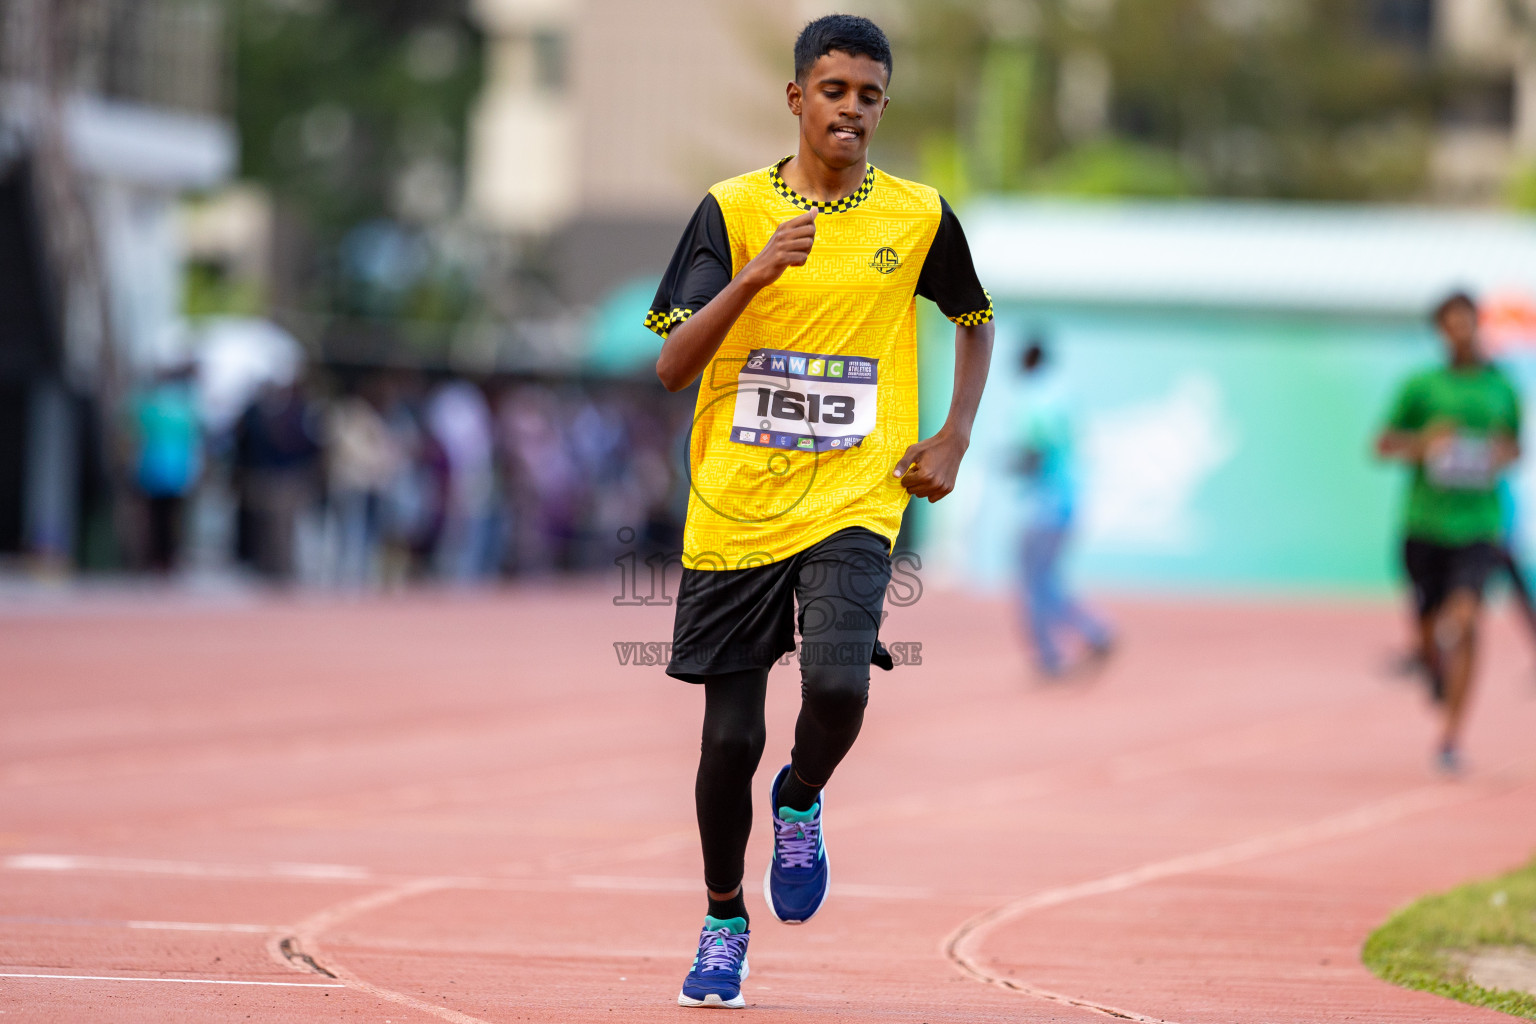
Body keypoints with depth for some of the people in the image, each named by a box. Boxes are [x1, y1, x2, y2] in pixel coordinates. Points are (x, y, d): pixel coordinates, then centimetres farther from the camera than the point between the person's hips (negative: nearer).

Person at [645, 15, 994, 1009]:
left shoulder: (920, 217, 3)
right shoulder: (732, 209, -2)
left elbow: (976, 322, 21)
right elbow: (672, 365, -10)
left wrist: (954, 439, 8)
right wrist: (756, 274, -24)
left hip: (854, 504, 0)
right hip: (733, 507, 0)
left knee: (838, 684, -25)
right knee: (731, 737, 3)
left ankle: (802, 801, 10)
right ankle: (724, 919, 28)